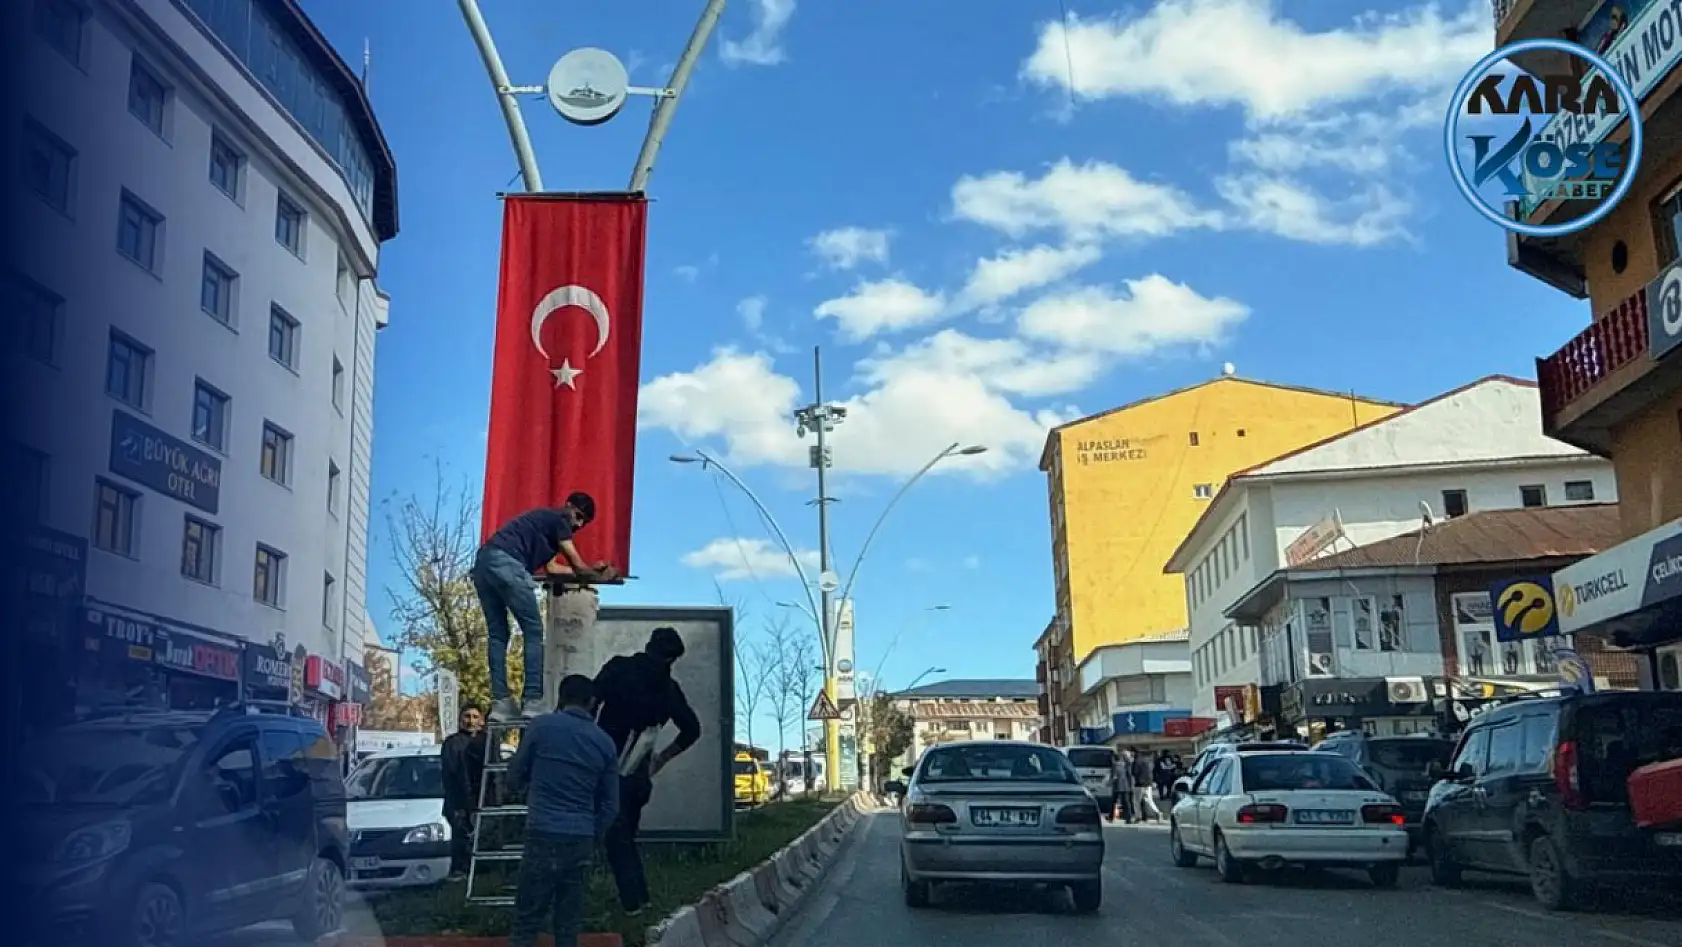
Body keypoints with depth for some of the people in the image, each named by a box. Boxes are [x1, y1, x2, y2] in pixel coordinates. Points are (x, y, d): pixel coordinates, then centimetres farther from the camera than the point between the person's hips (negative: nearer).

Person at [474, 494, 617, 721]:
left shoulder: (546, 519, 34)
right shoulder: (559, 519, 8)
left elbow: (551, 567, 35)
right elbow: (576, 566, 9)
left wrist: (591, 570, 41)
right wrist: (600, 577, 26)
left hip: (483, 562, 9)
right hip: (506, 564, -9)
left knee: (497, 634, 12)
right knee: (533, 630, -2)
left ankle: (500, 702, 8)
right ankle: (532, 701, -6)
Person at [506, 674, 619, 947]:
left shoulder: (541, 726, 0)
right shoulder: (605, 743, 9)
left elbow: (514, 779, 11)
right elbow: (610, 805, 11)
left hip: (544, 836, -3)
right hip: (581, 840, 3)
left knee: (526, 924, -1)